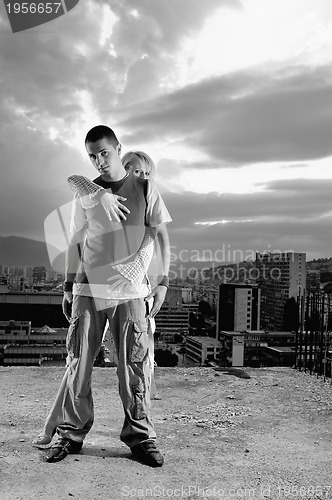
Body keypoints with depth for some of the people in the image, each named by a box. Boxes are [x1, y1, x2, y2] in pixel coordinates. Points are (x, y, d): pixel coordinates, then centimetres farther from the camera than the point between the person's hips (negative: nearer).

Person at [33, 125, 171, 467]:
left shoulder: (145, 189, 4)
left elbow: (161, 236, 5)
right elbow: (75, 243, 12)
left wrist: (162, 281, -2)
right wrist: (68, 287, 9)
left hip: (130, 292, -1)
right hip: (87, 291, 2)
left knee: (136, 367, 1)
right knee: (78, 364, 4)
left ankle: (140, 437, 14)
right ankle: (70, 433, 18)